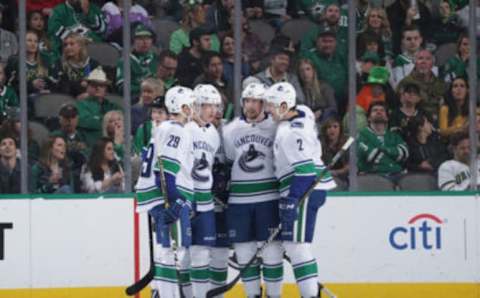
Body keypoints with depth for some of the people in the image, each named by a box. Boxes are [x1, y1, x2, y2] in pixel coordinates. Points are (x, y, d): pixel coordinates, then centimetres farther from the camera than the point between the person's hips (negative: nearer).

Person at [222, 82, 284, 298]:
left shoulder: (276, 128, -1)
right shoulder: (230, 130, 7)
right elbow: (223, 163, 16)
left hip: (269, 199, -2)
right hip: (239, 201, 3)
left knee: (272, 250, -2)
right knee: (244, 252, 5)